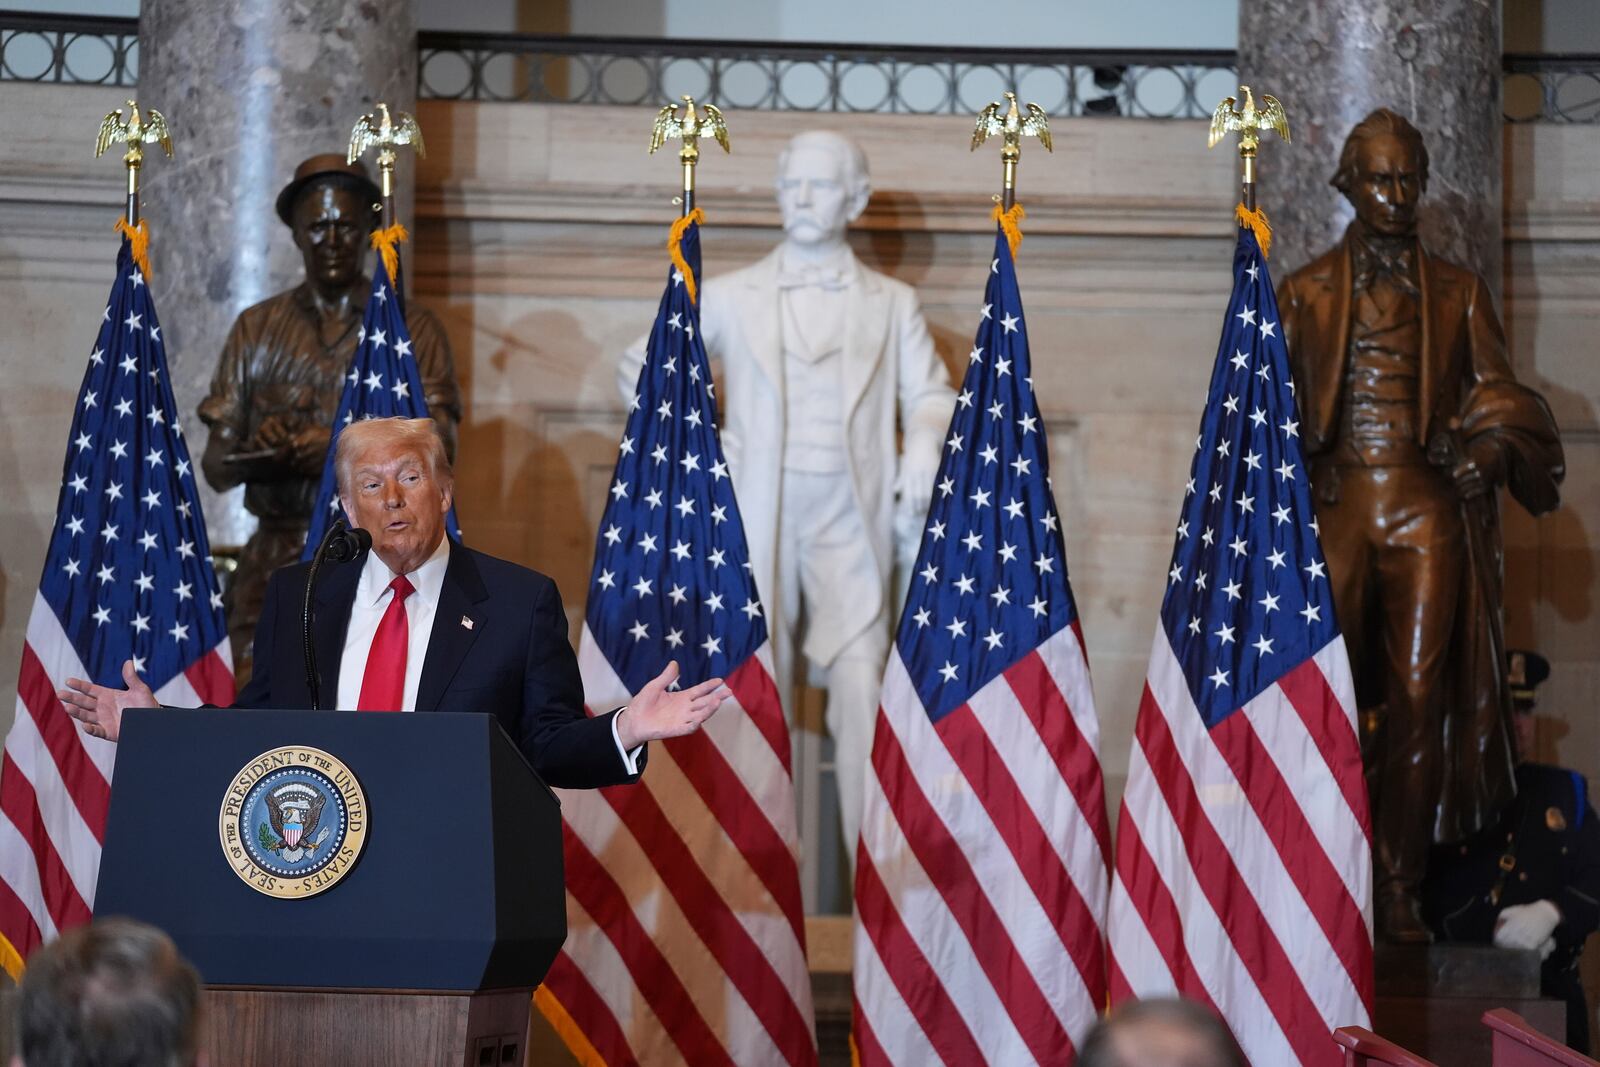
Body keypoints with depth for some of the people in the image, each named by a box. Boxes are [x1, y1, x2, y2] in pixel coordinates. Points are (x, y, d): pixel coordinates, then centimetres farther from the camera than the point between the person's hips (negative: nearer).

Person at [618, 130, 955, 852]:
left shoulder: (892, 305, 14)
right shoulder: (730, 298, 12)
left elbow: (930, 397, 12)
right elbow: (641, 371, 18)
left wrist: (923, 449, -9)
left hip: (850, 527, -1)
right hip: (757, 523, 1)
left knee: (861, 688, -14)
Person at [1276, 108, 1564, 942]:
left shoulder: (1457, 294, 13)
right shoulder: (1307, 292, 11)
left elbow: (1498, 398, 12)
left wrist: (1494, 446, -9)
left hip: (1427, 512, 0)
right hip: (1337, 506, 0)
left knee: (1419, 693, -5)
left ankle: (1400, 888, 0)